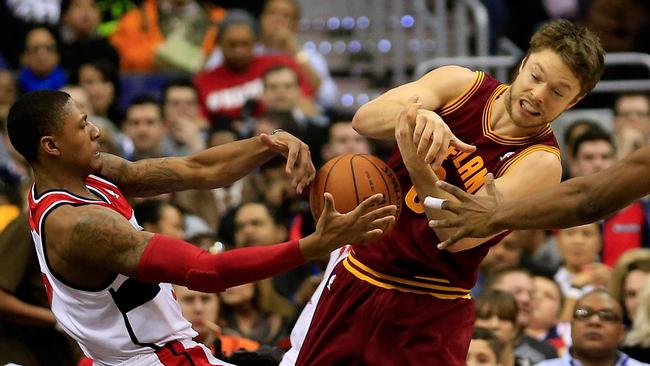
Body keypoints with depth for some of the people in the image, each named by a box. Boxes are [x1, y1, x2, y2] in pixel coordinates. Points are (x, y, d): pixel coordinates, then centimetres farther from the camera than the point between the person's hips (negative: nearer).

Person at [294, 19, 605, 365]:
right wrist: (418, 115, -39)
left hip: (432, 311, -3)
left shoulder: (540, 162, -13)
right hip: (357, 276, 4)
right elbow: (365, 118, -18)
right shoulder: (460, 85, -2)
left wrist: (418, 167, -41)